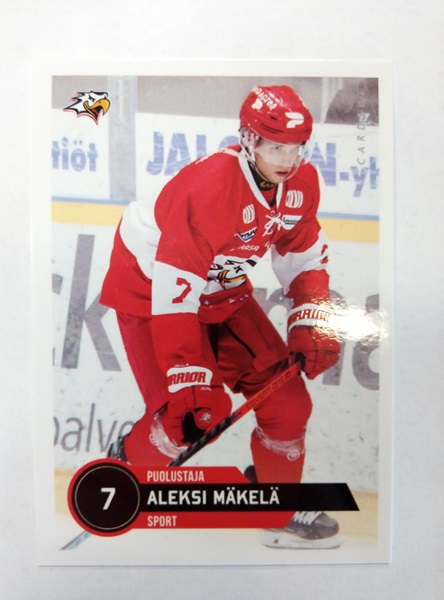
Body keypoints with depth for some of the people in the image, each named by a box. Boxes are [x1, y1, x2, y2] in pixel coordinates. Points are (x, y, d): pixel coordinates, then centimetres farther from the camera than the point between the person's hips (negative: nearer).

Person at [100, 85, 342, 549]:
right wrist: (189, 383, -31)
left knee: (287, 399, 2)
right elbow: (174, 289, -32)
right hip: (149, 290, -6)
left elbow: (303, 257, 5)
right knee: (183, 415, -16)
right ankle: (124, 466, 19)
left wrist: (311, 324, -7)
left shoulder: (302, 183, -8)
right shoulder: (211, 186, -31)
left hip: (223, 293, 7)